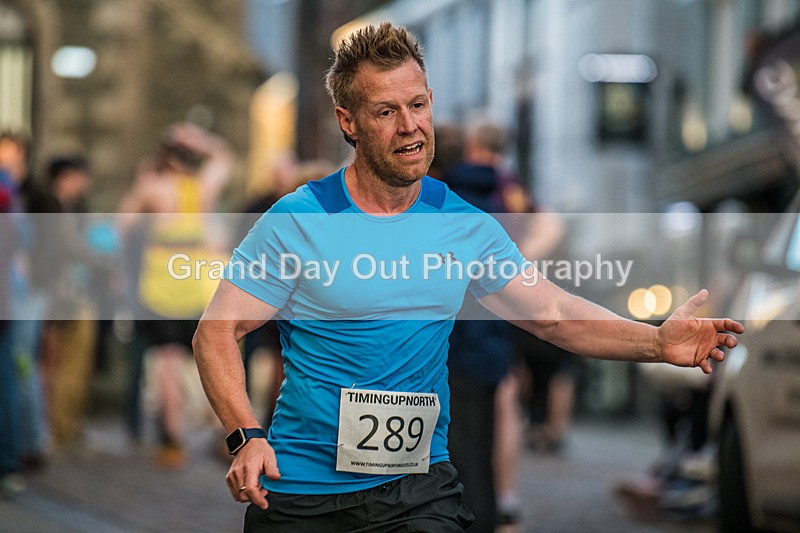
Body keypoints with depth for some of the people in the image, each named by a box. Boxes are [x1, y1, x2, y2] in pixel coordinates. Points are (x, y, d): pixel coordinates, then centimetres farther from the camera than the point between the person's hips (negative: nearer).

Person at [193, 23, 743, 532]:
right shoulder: (298, 221, -7)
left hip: (418, 484, 2)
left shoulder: (466, 225, 5)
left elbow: (554, 313, 7)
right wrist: (246, 438, -22)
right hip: (302, 485, -2)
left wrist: (656, 342, -9)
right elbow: (218, 331, -7)